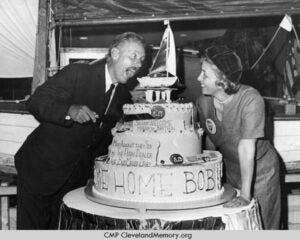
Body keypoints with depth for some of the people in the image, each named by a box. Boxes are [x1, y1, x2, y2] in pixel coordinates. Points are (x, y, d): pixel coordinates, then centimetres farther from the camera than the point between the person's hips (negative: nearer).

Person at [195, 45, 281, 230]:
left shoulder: (250, 99, -30)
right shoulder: (203, 102, -14)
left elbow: (246, 147, -31)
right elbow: (210, 140, -1)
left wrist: (245, 195, -29)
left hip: (260, 169, -4)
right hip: (229, 169, 4)